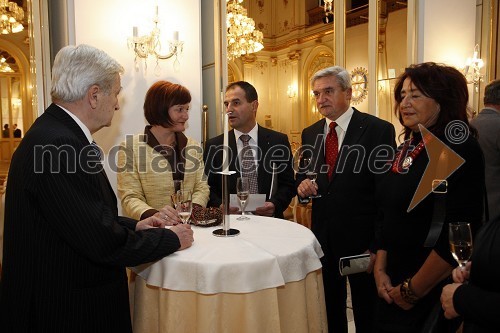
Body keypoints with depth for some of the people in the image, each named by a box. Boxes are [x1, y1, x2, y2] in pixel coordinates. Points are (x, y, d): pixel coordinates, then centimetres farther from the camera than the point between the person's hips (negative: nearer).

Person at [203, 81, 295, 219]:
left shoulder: (278, 141, 5)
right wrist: (220, 206, -10)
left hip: (268, 220, 1)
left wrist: (275, 205, -9)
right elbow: (208, 187, 9)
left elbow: (288, 184, 9)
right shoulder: (214, 146, 6)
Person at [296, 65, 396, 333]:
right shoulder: (310, 134, 6)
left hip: (362, 238, -4)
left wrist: (379, 246, -14)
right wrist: (302, 185, -9)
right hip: (323, 237, 5)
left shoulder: (378, 130, -10)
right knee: (329, 310, 20)